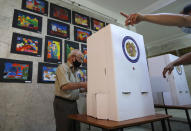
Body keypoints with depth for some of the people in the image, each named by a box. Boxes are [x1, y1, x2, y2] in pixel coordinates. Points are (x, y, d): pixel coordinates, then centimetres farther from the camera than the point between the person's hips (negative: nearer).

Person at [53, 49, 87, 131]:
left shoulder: (74, 71, 15)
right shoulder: (63, 67, -10)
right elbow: (65, 86, -25)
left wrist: (87, 88, 4)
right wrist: (82, 84, -21)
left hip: (73, 103, 8)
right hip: (63, 103, -8)